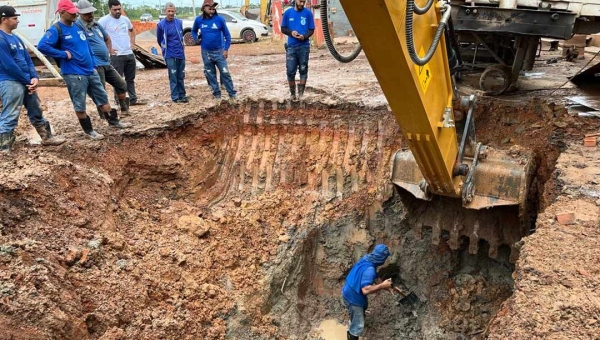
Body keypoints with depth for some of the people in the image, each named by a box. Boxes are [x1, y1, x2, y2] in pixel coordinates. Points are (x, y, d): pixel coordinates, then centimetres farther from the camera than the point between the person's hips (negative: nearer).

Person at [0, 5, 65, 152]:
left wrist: (34, 77, -1)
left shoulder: (16, 38, 16)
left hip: (26, 82, 9)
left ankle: (47, 138, 33)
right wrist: (28, 81, -11)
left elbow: (28, 59, 15)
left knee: (36, 112, 19)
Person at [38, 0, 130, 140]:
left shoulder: (78, 27, 12)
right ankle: (89, 130, 15)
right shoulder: (56, 30, -11)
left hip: (90, 71, 7)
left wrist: (93, 65, 15)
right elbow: (42, 46, -22)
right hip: (74, 74, -7)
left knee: (102, 97, 15)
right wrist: (63, 54, -18)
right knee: (80, 105, 3)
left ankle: (114, 121, 29)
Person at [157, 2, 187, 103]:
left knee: (181, 76, 9)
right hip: (170, 55, -3)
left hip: (181, 53, 3)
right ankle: (175, 97, 3)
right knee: (173, 76, -3)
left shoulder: (179, 22, 1)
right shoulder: (161, 25, -7)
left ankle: (182, 95, 18)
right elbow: (159, 40, 8)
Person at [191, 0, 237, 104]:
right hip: (206, 52, 3)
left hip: (219, 51, -2)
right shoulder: (198, 20, -2)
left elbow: (227, 35, -2)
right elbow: (193, 31, 18)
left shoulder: (220, 19, -9)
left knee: (225, 73, -4)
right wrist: (196, 39, 1)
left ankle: (233, 95, 4)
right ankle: (217, 95, 20)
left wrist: (226, 49, -7)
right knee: (210, 75, 9)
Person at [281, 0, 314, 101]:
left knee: (303, 70, 2)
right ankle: (292, 93, 15)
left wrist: (304, 36, -17)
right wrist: (291, 32, -11)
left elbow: (311, 30, 3)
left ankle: (301, 93, 8)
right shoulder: (288, 13, 5)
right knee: (290, 71, 0)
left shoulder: (308, 13, 1)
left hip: (304, 46, -1)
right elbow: (283, 29, 9)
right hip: (291, 46, 1)